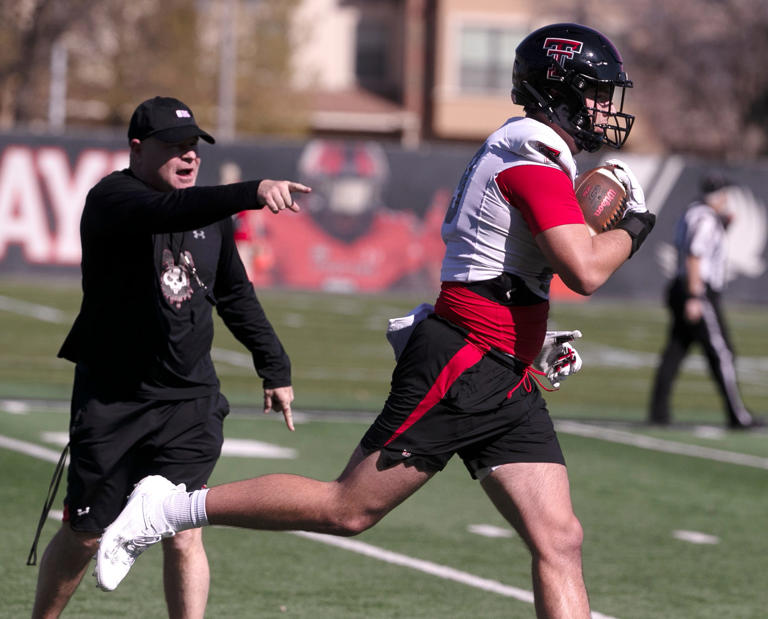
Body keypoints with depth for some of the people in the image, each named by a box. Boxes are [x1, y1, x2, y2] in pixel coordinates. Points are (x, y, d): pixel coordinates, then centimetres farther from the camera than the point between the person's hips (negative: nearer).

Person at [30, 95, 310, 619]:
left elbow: (236, 296, 22)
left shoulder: (212, 214, 9)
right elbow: (169, 210, -35)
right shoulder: (112, 199, -13)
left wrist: (274, 366, 19)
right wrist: (251, 193, -49)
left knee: (183, 535, -8)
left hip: (190, 399, 4)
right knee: (85, 535, 7)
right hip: (111, 396, -4)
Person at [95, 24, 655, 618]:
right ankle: (170, 507, 8)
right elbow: (585, 271, -25)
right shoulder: (535, 161, -13)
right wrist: (634, 226, -7)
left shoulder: (522, 153, 19)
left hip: (505, 382, 10)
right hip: (460, 367, -10)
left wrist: (536, 337, 21)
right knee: (347, 510, -5)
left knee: (559, 542, -1)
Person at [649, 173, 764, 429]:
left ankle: (658, 411, 3)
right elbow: (694, 257, -21)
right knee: (721, 353, -5)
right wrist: (694, 298, -24)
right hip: (702, 293, -10)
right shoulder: (706, 218, -13)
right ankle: (737, 416, -4)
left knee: (674, 352, 6)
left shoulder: (691, 212, 16)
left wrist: (724, 223, 16)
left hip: (680, 289, 10)